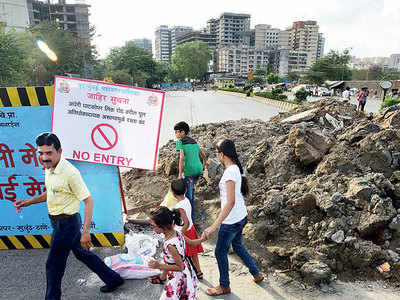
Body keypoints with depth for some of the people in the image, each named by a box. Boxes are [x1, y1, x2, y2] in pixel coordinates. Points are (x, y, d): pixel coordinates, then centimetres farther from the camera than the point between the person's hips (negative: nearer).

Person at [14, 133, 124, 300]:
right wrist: (28, 202, 8)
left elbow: (88, 201, -25)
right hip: (58, 221, 10)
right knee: (82, 254, 22)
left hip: (67, 223, -9)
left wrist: (86, 231, -28)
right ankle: (113, 280, 38)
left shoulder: (70, 173, -26)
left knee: (53, 266, 8)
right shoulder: (49, 168, 2)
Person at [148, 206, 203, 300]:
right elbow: (191, 242, 5)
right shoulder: (177, 233, -10)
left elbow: (180, 267, -25)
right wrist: (202, 239, 24)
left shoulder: (171, 245, -34)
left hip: (178, 276, -8)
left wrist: (159, 266, -27)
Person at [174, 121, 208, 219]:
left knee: (189, 194, 3)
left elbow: (182, 158, -16)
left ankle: (191, 217, 9)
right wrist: (204, 163, 48)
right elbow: (202, 154, 29)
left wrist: (180, 174, -15)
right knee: (191, 188, 28)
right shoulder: (193, 141, 16)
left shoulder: (180, 141, -3)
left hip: (189, 171, -7)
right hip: (199, 169, 7)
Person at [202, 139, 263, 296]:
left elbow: (230, 202, -35)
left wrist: (214, 226, -38)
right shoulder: (237, 168, 0)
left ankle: (224, 286, 33)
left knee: (220, 252, 12)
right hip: (242, 217, 9)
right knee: (237, 245, 29)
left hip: (231, 221, -9)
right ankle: (256, 274, 44)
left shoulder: (230, 172, -28)